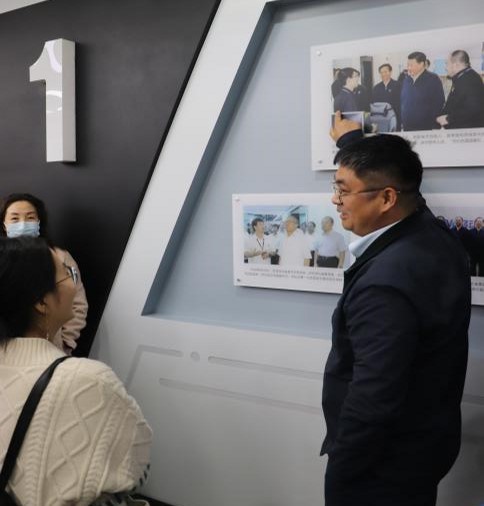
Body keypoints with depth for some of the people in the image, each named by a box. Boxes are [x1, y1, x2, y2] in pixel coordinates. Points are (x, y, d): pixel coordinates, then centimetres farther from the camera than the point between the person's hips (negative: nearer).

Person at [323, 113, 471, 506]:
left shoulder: (386, 285, -34)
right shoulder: (431, 233, -6)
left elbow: (374, 400, -31)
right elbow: (376, 169, 14)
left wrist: (341, 469, -17)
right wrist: (352, 140, 31)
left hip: (385, 460, -9)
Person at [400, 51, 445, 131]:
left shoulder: (433, 79, -5)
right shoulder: (406, 80, 13)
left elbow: (439, 104, -8)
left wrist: (435, 127, -14)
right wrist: (401, 123, 11)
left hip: (427, 129, -5)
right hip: (407, 129, 5)